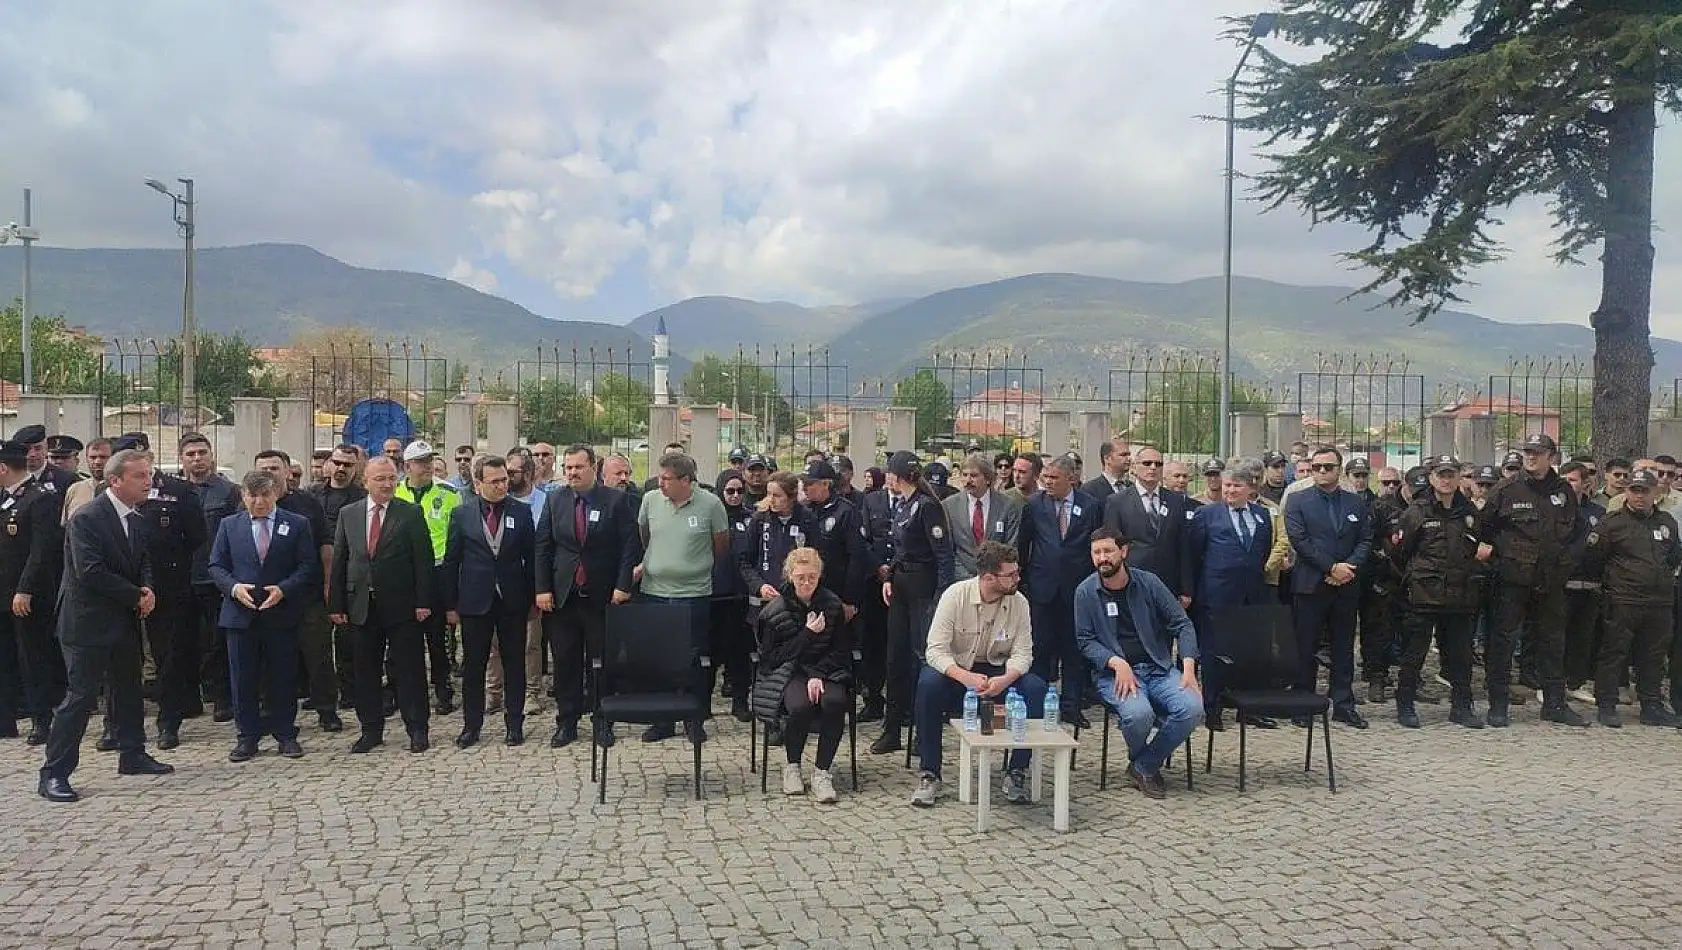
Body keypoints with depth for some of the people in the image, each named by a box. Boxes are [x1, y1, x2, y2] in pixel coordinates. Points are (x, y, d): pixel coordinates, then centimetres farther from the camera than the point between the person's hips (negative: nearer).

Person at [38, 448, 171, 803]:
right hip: (88, 622, -8)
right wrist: (137, 596, -17)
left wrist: (147, 589, -6)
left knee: (129, 690, 17)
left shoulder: (135, 520, 8)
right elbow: (91, 573, -23)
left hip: (124, 621, 9)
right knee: (80, 696, -7)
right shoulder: (87, 518, -17)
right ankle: (53, 774, 1)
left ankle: (133, 755, 30)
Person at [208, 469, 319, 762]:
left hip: (282, 614, -1)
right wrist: (233, 587, -11)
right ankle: (247, 736, 16)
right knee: (243, 677, 6)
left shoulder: (297, 525, 2)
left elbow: (308, 566, -2)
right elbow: (216, 566, 7)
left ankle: (285, 733, 16)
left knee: (283, 676, 5)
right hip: (240, 614, 1)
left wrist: (283, 589, -15)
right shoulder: (229, 526, 8)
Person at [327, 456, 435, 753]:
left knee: (409, 670, 2)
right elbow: (338, 562, 8)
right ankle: (371, 730, 21)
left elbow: (423, 560, -4)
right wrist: (336, 604, 2)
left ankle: (417, 729, 11)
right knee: (366, 672, 10)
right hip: (361, 605, 3)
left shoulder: (411, 514, -1)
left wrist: (423, 601, -10)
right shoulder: (348, 514, 8)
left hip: (402, 606, -3)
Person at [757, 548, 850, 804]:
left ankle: (822, 771, -17)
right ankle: (792, 767, -8)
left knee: (835, 702, -32)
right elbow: (772, 656, -4)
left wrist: (818, 675, -11)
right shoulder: (776, 609, -1)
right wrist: (807, 634, -12)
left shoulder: (831, 604, 5)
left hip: (826, 670, 2)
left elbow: (841, 650, 5)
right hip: (788, 671, -2)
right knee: (801, 705, -34)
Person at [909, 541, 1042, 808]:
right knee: (928, 683, -35)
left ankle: (1015, 772, -10)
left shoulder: (1019, 602, -7)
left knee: (1036, 689, -26)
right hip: (956, 669, -2)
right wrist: (966, 678, -38)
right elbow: (935, 650, -20)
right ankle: (929, 775, -22)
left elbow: (1022, 653, -8)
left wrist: (1004, 680, -31)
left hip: (999, 672, 2)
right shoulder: (955, 595, -16)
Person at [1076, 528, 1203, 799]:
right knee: (1138, 713, -33)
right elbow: (1085, 641, -1)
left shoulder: (1148, 583, 3)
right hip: (1113, 672, -3)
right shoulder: (1085, 592, 0)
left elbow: (1182, 624, 5)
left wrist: (1188, 667, -9)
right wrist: (1117, 662, -18)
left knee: (1192, 707, -24)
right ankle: (1139, 761, 4)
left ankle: (1143, 767, -3)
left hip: (1158, 669, 3)